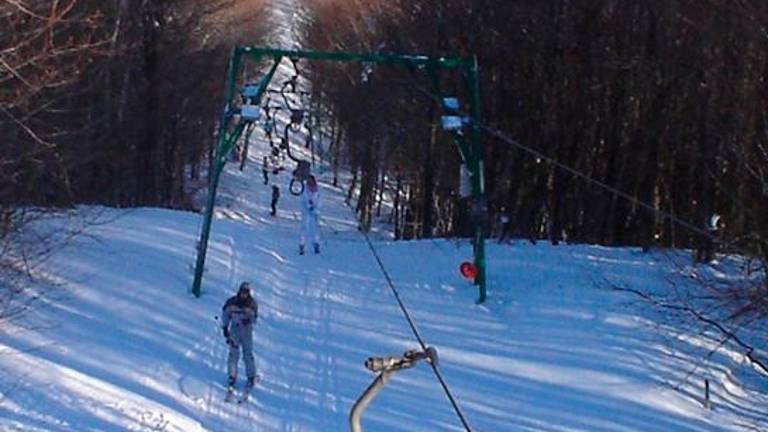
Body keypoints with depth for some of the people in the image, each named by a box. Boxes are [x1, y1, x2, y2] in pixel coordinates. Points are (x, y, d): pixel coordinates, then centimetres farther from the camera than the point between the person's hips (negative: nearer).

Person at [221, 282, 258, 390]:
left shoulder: (252, 304, -7)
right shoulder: (232, 302, -5)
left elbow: (255, 317, 3)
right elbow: (225, 314, 7)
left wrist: (249, 320, -15)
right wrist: (225, 327, 6)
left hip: (247, 330, -1)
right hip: (234, 329, 1)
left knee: (248, 354, 2)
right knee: (233, 353, -2)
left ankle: (251, 377, 13)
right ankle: (232, 376, 5)